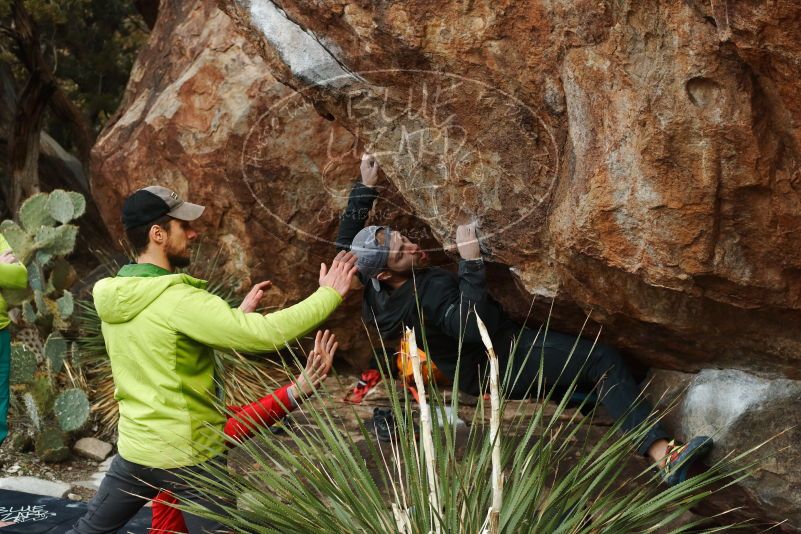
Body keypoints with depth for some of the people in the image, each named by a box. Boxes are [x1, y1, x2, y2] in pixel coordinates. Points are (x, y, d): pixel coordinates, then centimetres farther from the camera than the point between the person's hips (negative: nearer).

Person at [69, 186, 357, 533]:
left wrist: (239, 314, 11)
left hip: (134, 447, 8)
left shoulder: (114, 298, 2)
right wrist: (329, 295, -16)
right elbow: (266, 334, -28)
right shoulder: (177, 299, -23)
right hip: (187, 455, -7)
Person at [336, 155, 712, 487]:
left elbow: (344, 244, 11)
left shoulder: (377, 294, -5)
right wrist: (471, 263, -46)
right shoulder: (429, 292, -31)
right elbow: (476, 325, -45)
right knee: (603, 360, -22)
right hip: (501, 366, -10)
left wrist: (365, 188, 8)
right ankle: (662, 456, -30)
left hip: (474, 371, 10)